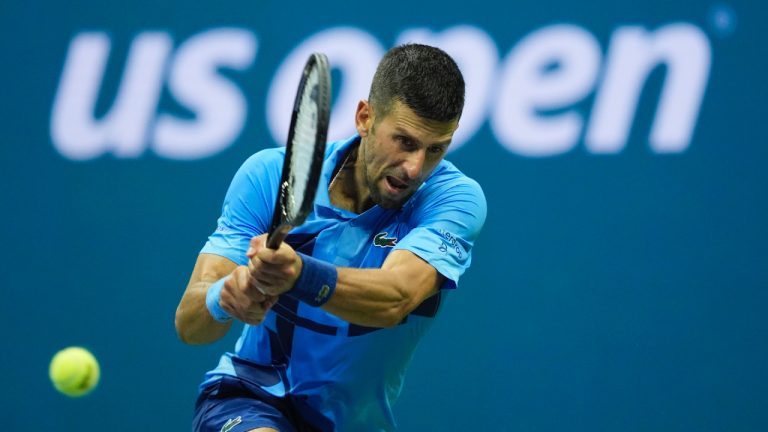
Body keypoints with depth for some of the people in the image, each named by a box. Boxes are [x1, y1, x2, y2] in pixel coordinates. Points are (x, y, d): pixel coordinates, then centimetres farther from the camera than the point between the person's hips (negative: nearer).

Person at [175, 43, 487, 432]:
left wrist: (300, 275, -56)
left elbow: (394, 300, -36)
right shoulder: (269, 175, -14)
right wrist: (224, 297, -43)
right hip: (251, 395, -2)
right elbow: (188, 322, -19)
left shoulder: (456, 197, -17)